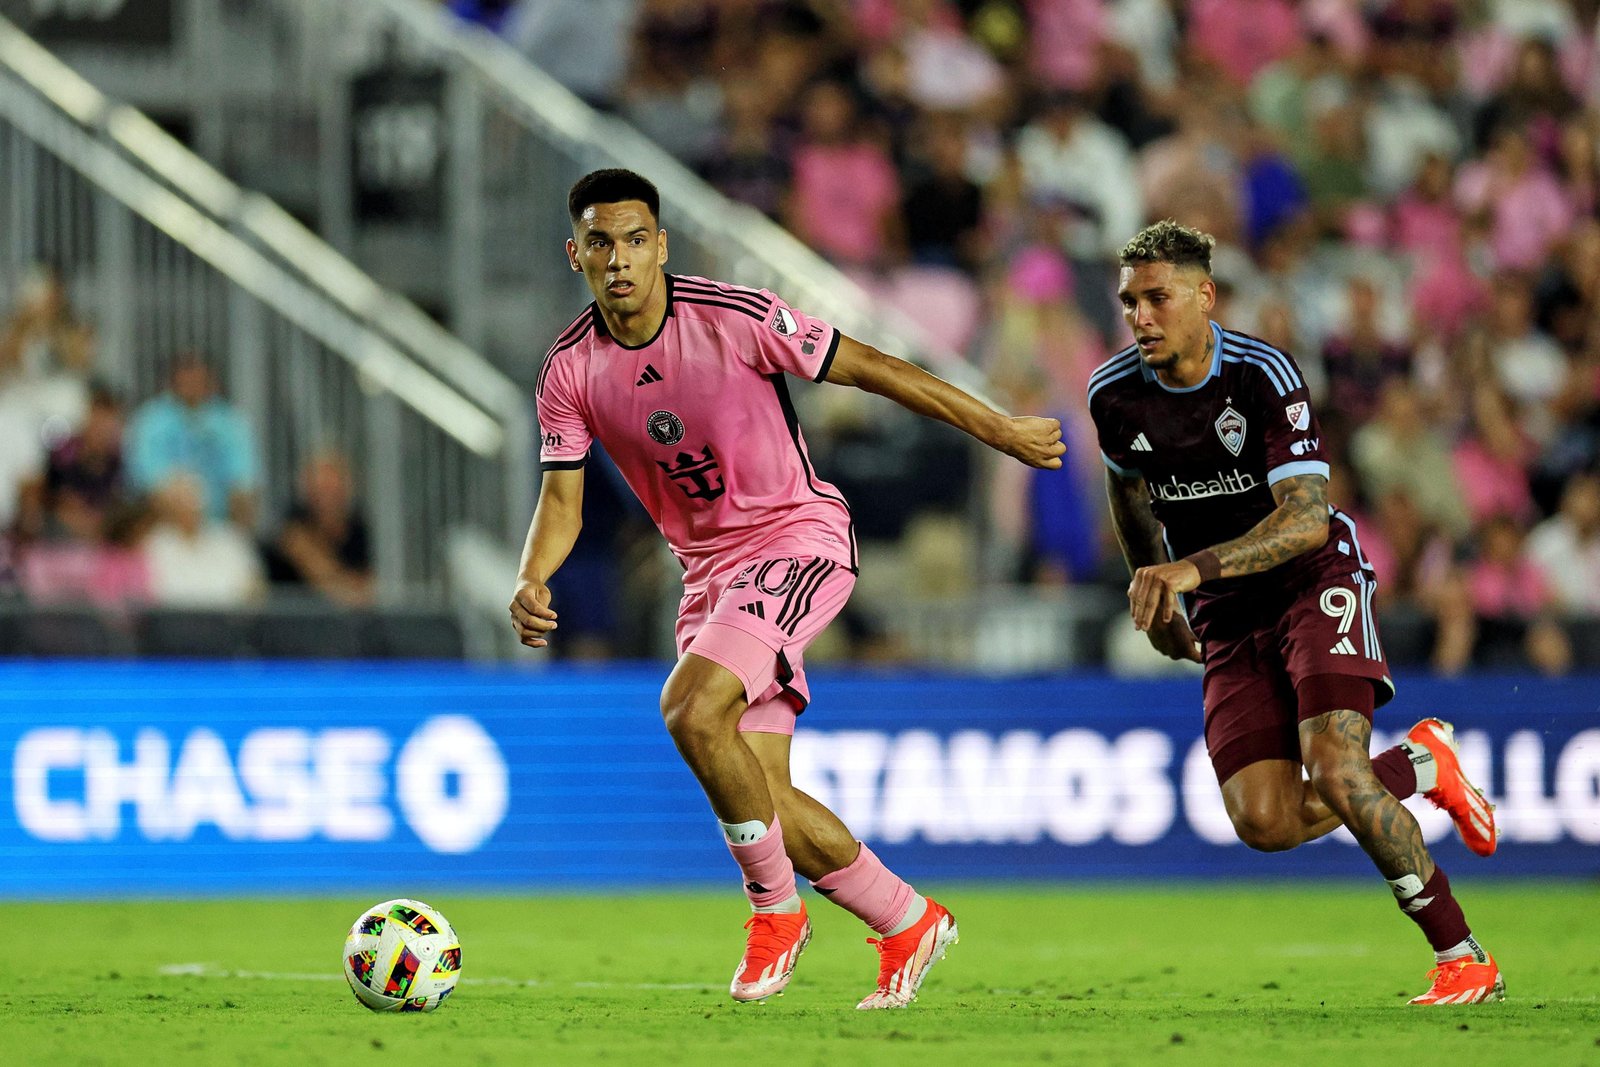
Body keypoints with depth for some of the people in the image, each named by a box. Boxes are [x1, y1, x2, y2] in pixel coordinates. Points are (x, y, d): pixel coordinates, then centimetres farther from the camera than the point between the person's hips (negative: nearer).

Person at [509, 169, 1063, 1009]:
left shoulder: (735, 319, -17)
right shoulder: (570, 370, -3)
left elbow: (868, 369, -9)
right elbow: (561, 497, 1)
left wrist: (1003, 432, -4)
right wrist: (532, 582, -21)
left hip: (800, 538, -6)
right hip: (709, 574, 6)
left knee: (692, 709, -27)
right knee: (763, 802, -1)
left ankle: (775, 908, -9)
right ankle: (909, 925, 18)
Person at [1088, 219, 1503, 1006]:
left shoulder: (1263, 375, -19)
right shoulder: (1115, 395, -4)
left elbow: (1306, 519, -27)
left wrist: (1195, 568, -40)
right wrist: (1155, 595, 25)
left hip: (1314, 582, -4)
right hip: (1227, 620, 5)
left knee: (1335, 771, -26)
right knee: (1265, 822, -14)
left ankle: (1464, 961, -13)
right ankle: (1420, 767, 15)